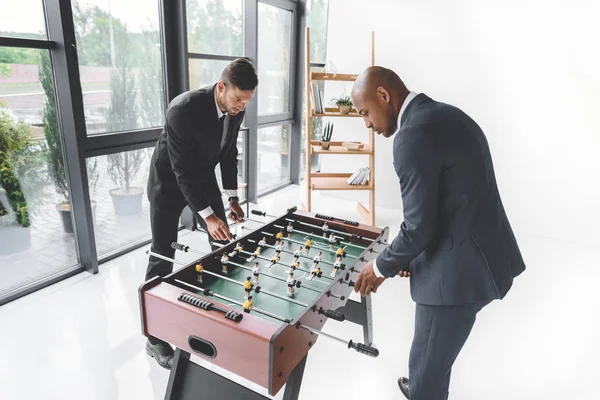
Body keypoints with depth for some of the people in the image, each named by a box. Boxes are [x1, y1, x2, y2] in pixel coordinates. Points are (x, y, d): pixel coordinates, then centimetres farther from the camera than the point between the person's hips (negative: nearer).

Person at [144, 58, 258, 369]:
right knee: (163, 255, -4)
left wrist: (232, 198, -1)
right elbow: (182, 170, -30)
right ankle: (155, 338, 9)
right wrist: (206, 215, -32)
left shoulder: (235, 108, -12)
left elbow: (229, 152, 1)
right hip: (169, 181, -6)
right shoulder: (183, 110, -33)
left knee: (223, 242, 7)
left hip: (204, 176, 6)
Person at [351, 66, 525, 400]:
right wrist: (411, 256, 16)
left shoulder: (414, 133, -21)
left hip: (460, 265, -10)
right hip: (480, 252, 10)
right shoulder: (445, 115, 11)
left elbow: (419, 226, -21)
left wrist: (382, 267, -2)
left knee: (428, 363, 9)